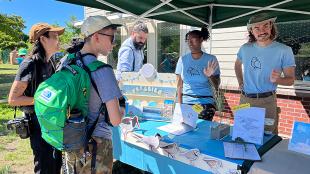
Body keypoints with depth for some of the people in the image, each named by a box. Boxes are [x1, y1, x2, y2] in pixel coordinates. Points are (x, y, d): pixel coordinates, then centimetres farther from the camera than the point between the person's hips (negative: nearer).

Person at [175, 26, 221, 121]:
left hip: (205, 102, -1)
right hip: (186, 102, 1)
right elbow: (179, 86, 4)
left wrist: (210, 76, -18)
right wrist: (180, 106, -3)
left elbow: (216, 86, 2)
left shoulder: (211, 59, 0)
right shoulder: (183, 59, 4)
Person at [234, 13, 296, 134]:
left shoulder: (284, 50, -8)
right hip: (244, 99, 4)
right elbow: (237, 64, 24)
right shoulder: (245, 48, 3)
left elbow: (290, 79, -5)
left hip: (266, 101, -3)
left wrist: (277, 80, -26)